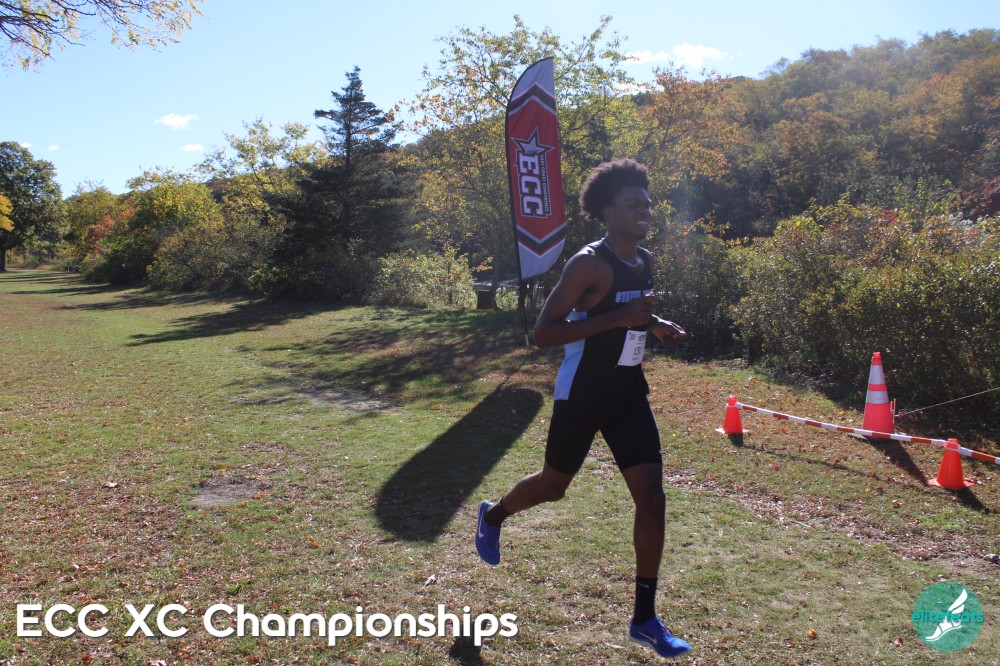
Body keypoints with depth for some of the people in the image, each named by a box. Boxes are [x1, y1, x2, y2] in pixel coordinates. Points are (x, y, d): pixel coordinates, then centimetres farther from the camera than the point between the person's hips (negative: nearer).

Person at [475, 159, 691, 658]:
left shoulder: (645, 262, 6)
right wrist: (618, 317, -29)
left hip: (628, 393, 6)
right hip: (581, 395, -6)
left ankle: (645, 619, 11)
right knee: (553, 485, 14)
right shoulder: (589, 263, -18)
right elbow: (544, 332, -23)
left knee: (652, 498, -2)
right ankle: (492, 516, 48)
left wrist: (655, 325, 3)